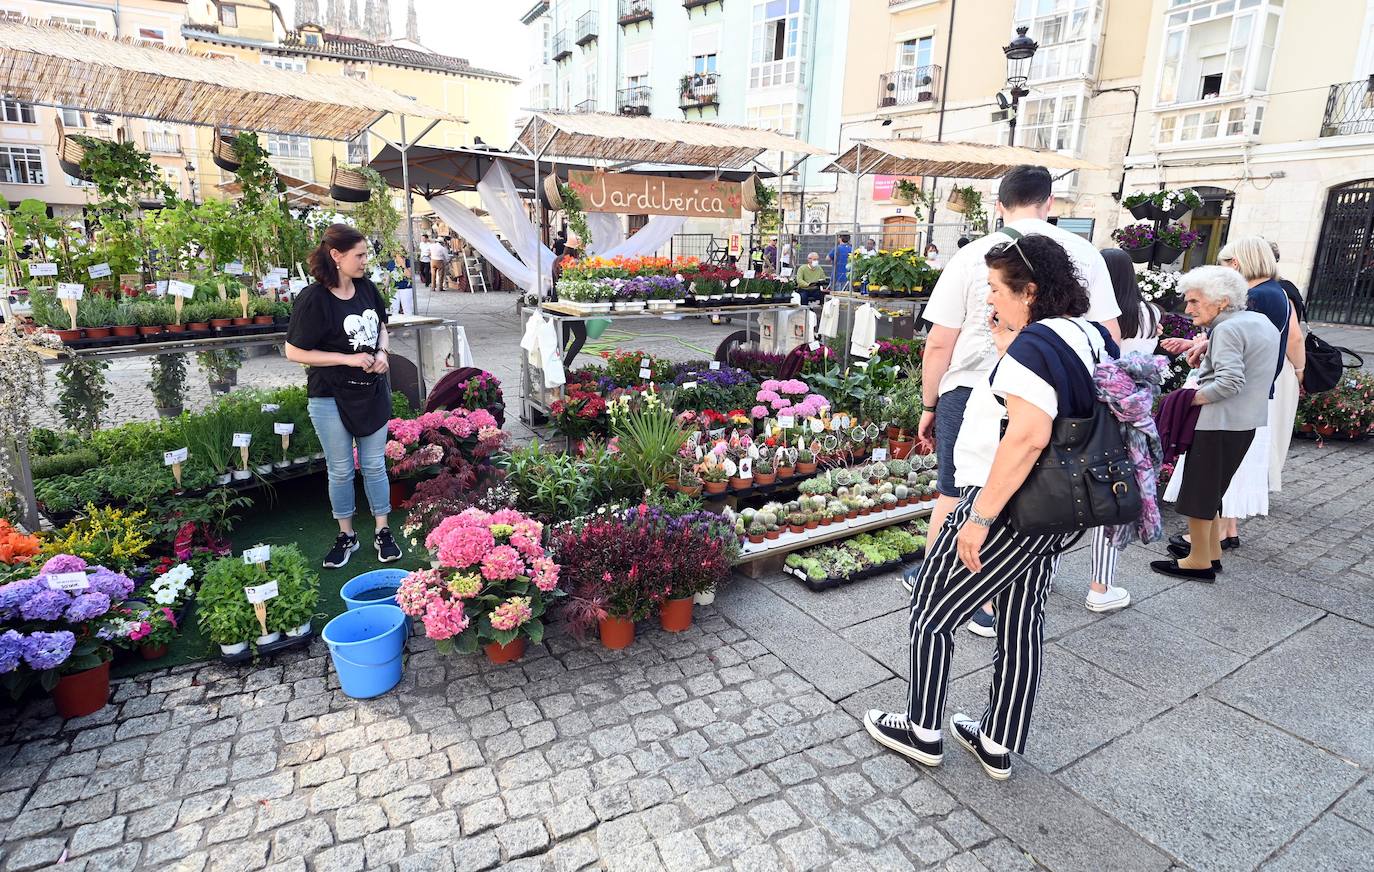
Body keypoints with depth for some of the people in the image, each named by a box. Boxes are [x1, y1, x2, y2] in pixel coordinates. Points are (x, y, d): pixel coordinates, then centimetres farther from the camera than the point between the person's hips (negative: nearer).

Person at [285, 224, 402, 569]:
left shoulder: (366, 288, 1)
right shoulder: (314, 298, -16)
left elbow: (381, 327, 17)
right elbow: (294, 352, -13)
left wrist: (382, 353, -3)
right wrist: (348, 359, -19)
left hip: (372, 391, 4)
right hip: (331, 398, -4)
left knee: (374, 465, 11)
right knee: (340, 470, 9)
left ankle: (383, 532, 23)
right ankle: (346, 536, 26)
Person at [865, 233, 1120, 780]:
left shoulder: (1035, 344, -21)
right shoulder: (1092, 336, 7)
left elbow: (1028, 436, -31)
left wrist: (980, 516, -28)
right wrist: (1007, 347, 9)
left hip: (1006, 510, -9)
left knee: (931, 614, 8)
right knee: (1021, 623, 18)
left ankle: (922, 732, 24)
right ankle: (998, 747, 33)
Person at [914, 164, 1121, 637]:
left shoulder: (972, 255, -3)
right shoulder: (1083, 254, 2)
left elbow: (939, 344, -4)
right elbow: (1108, 338, 2)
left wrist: (929, 405, 6)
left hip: (969, 391, -1)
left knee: (952, 495, 15)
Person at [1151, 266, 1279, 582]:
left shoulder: (1227, 329, -18)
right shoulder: (1263, 322, 12)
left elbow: (1230, 381, -26)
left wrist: (1190, 399, -17)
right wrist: (1206, 348, 9)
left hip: (1220, 422, -10)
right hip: (1248, 421, 10)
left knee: (1198, 489, 1)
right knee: (1211, 487, 19)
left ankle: (1199, 562, 10)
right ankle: (1212, 551, 28)